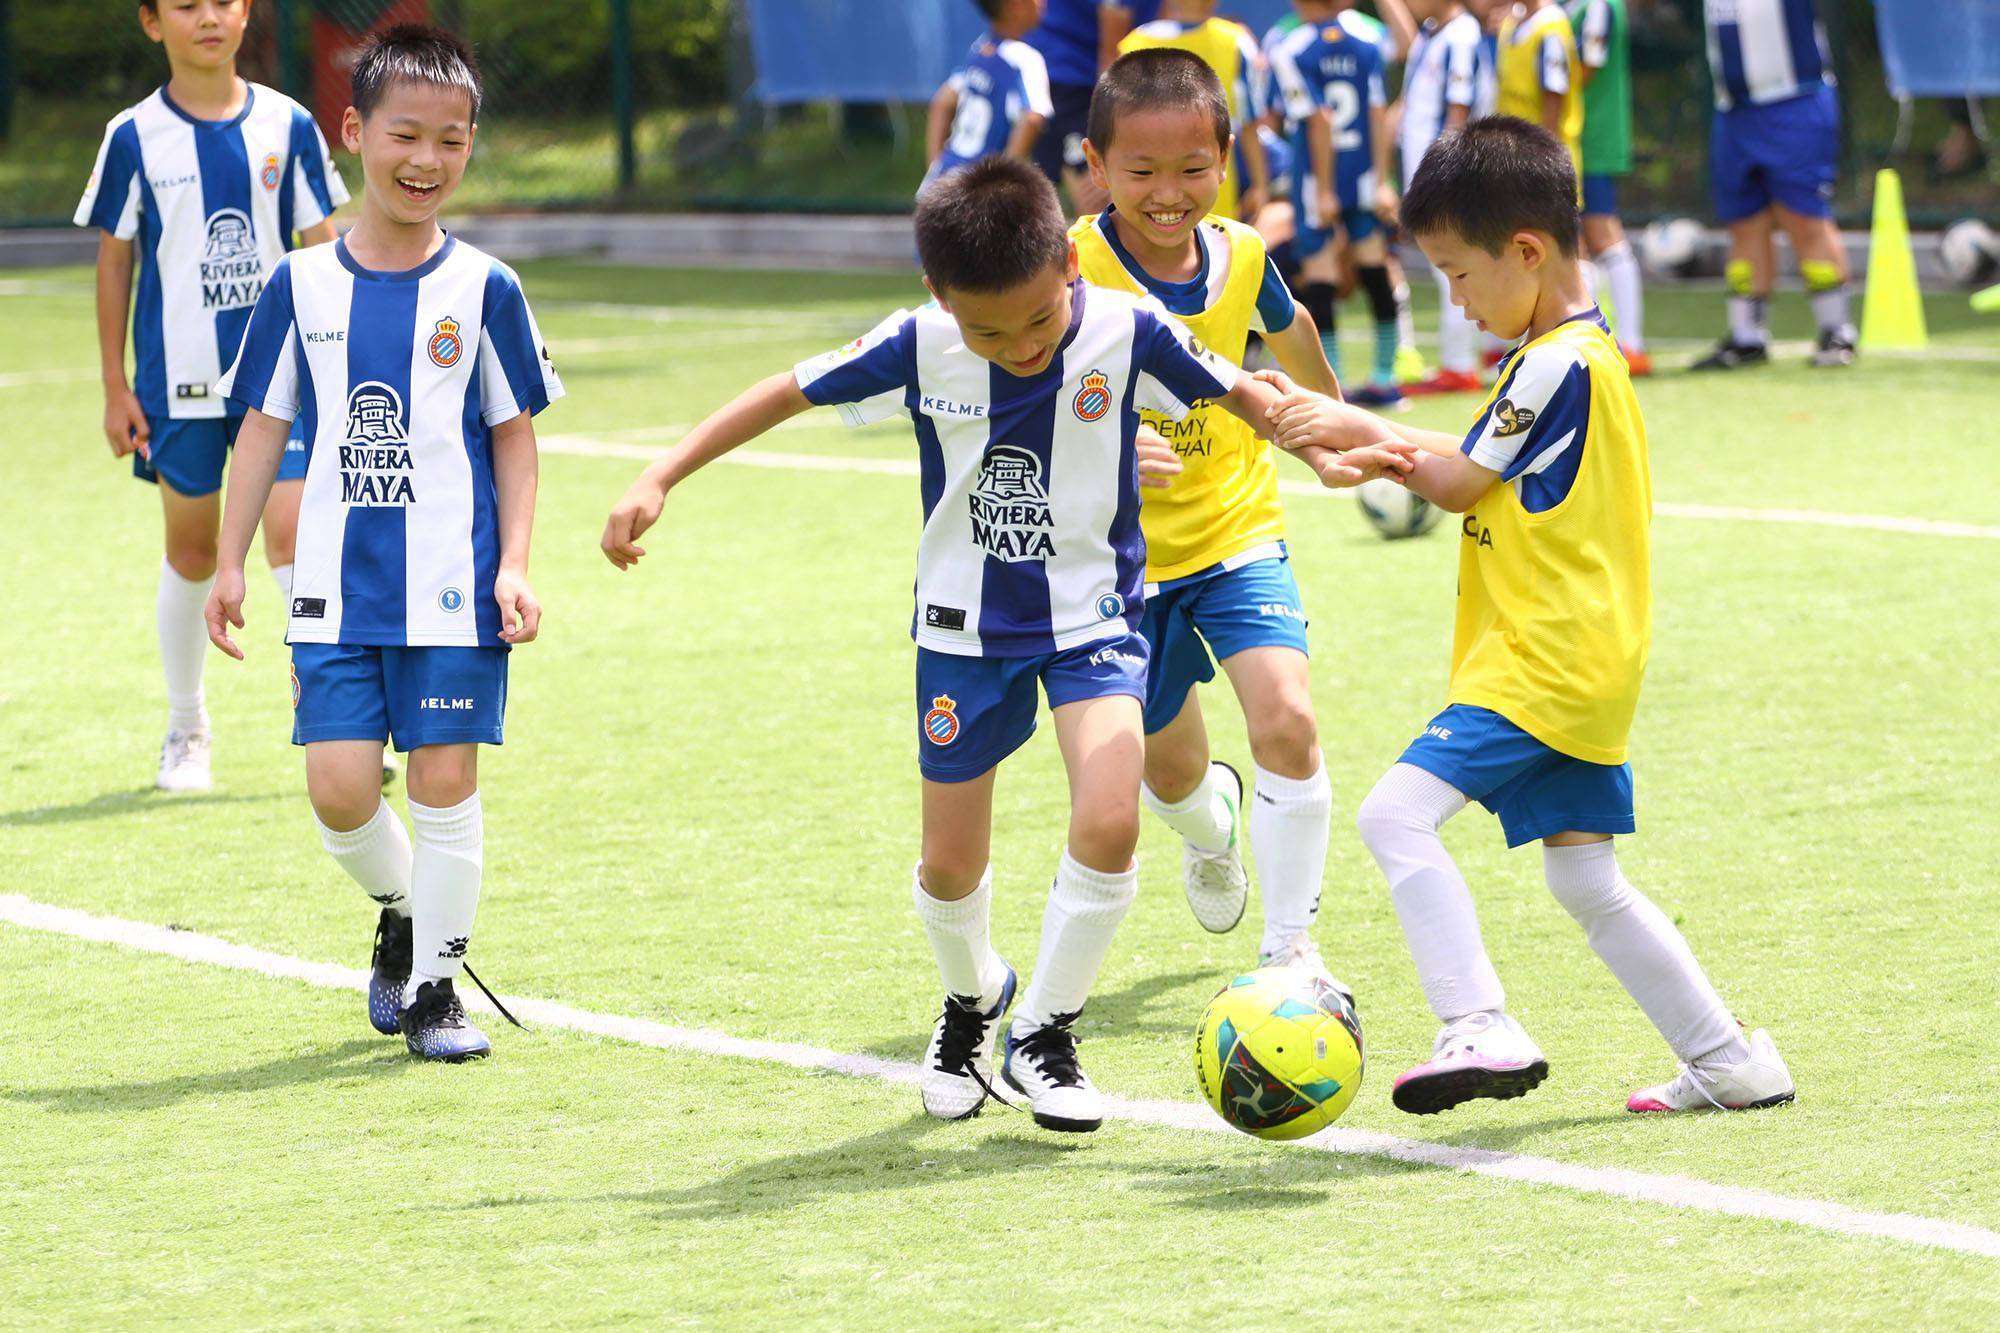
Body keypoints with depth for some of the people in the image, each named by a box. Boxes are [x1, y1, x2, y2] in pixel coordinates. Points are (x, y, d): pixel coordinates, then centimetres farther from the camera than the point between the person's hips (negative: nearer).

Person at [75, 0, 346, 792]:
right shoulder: (135, 139, -2)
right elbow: (115, 261, 4)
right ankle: (185, 731, 24)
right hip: (178, 382, 0)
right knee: (191, 550, 8)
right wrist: (116, 387, 3)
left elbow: (320, 250, 7)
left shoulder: (287, 127, 1)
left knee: (293, 535, -13)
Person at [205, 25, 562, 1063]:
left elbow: (513, 434, 5)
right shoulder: (302, 287, 3)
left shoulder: (483, 290, 0)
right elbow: (263, 424, 9)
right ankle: (399, 909, 26)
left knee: (445, 780, -1)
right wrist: (231, 563, 6)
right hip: (337, 587, 1)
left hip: (451, 586, -1)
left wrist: (515, 565, -4)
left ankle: (433, 984, 12)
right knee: (339, 786, -5)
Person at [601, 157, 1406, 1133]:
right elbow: (788, 393, -5)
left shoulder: (1128, 334, -18)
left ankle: (1043, 1034, 0)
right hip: (964, 629, 1)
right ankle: (972, 1001, 42)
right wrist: (660, 479, -7)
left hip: (1092, 620, -1)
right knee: (950, 869, 8)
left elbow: (1237, 393, -1)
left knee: (1108, 825, -22)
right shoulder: (918, 348, -17)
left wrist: (1320, 449, -15)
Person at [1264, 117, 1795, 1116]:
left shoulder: (1561, 365, -16)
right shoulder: (1581, 351, 15)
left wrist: (1361, 431, 3)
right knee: (1587, 883, 14)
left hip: (1543, 662, -10)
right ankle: (1730, 1062, 18)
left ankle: (1479, 1028, -24)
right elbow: (1479, 466, 18)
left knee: (1397, 813, -18)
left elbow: (1460, 482, -9)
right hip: (1584, 669, 10)